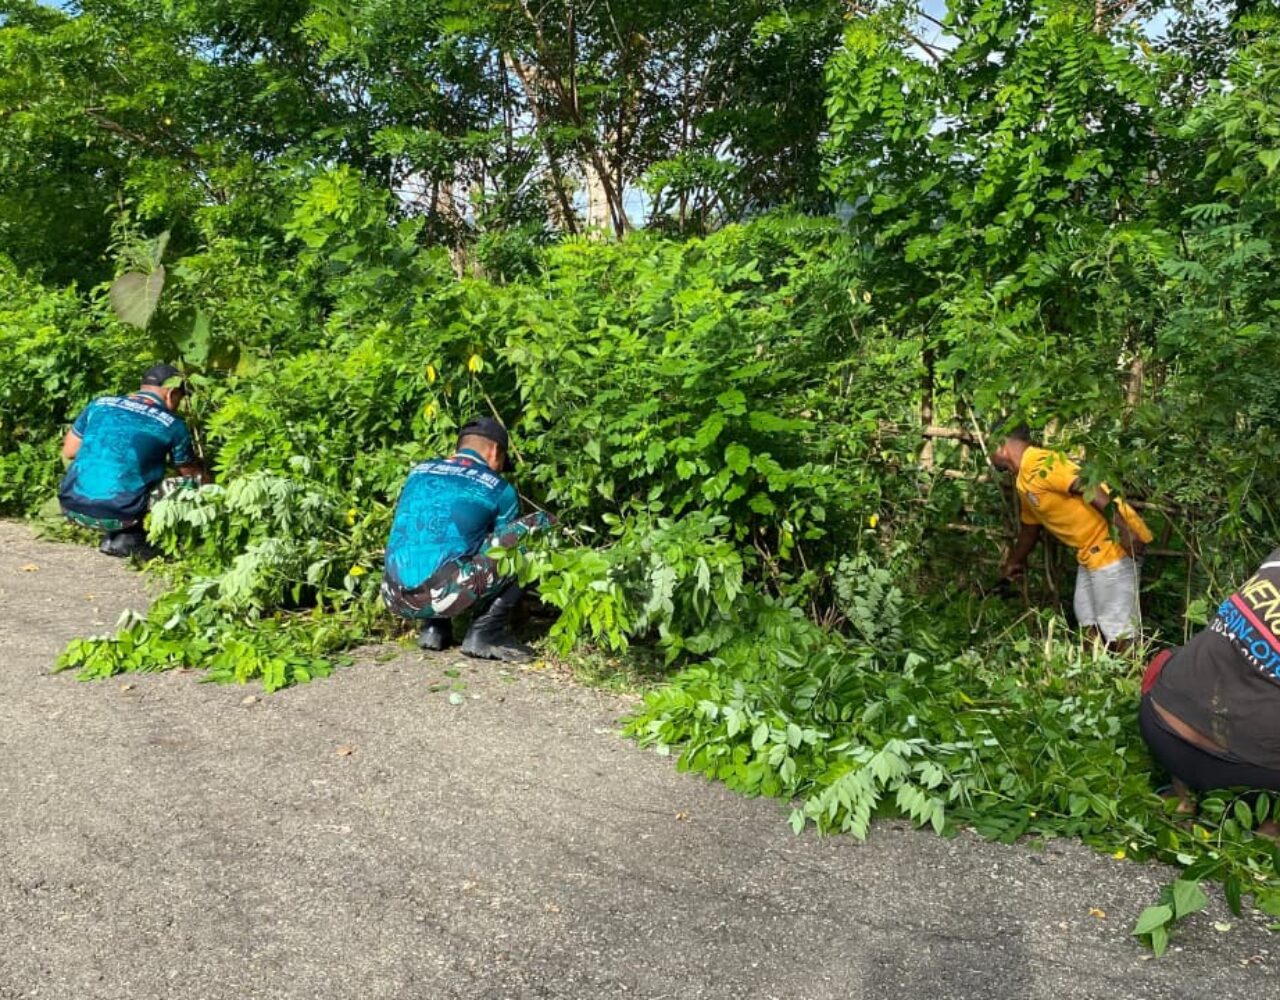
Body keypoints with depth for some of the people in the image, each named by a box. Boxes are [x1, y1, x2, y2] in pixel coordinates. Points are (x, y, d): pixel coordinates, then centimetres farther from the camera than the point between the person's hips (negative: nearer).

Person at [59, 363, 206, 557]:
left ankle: (112, 537, 18)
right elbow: (194, 475, 17)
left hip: (73, 507, 5)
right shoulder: (172, 425, 2)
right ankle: (126, 539, 2)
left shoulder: (100, 404, 10)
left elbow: (68, 451, 18)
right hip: (117, 516, -4)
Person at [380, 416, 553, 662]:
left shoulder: (419, 472, 21)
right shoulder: (499, 489, 8)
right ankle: (486, 634, 3)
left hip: (396, 598, 6)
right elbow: (507, 546, 22)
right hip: (442, 596, -6)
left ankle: (433, 628, 19)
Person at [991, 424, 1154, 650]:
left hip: (1112, 541, -10)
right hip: (1090, 549, 10)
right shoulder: (1024, 482, 15)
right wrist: (1014, 562, 44)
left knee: (1117, 626, -7)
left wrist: (1124, 531, -31)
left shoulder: (1038, 464, -17)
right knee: (1089, 621, 16)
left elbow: (1089, 488, -27)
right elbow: (1030, 528, 30)